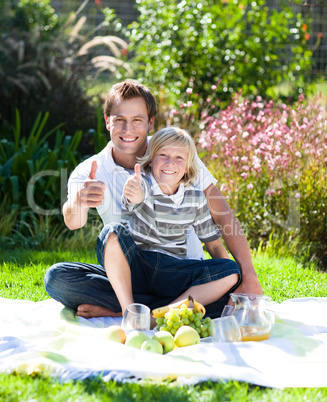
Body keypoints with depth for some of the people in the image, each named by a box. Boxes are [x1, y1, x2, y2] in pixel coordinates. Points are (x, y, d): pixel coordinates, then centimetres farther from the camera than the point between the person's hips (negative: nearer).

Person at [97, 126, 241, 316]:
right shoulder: (141, 185, -4)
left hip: (171, 274, 3)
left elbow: (214, 244, 11)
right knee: (113, 232, -29)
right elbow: (138, 196, -31)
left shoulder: (196, 198, 6)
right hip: (132, 270, -3)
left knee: (231, 271, -18)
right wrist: (134, 193, -56)